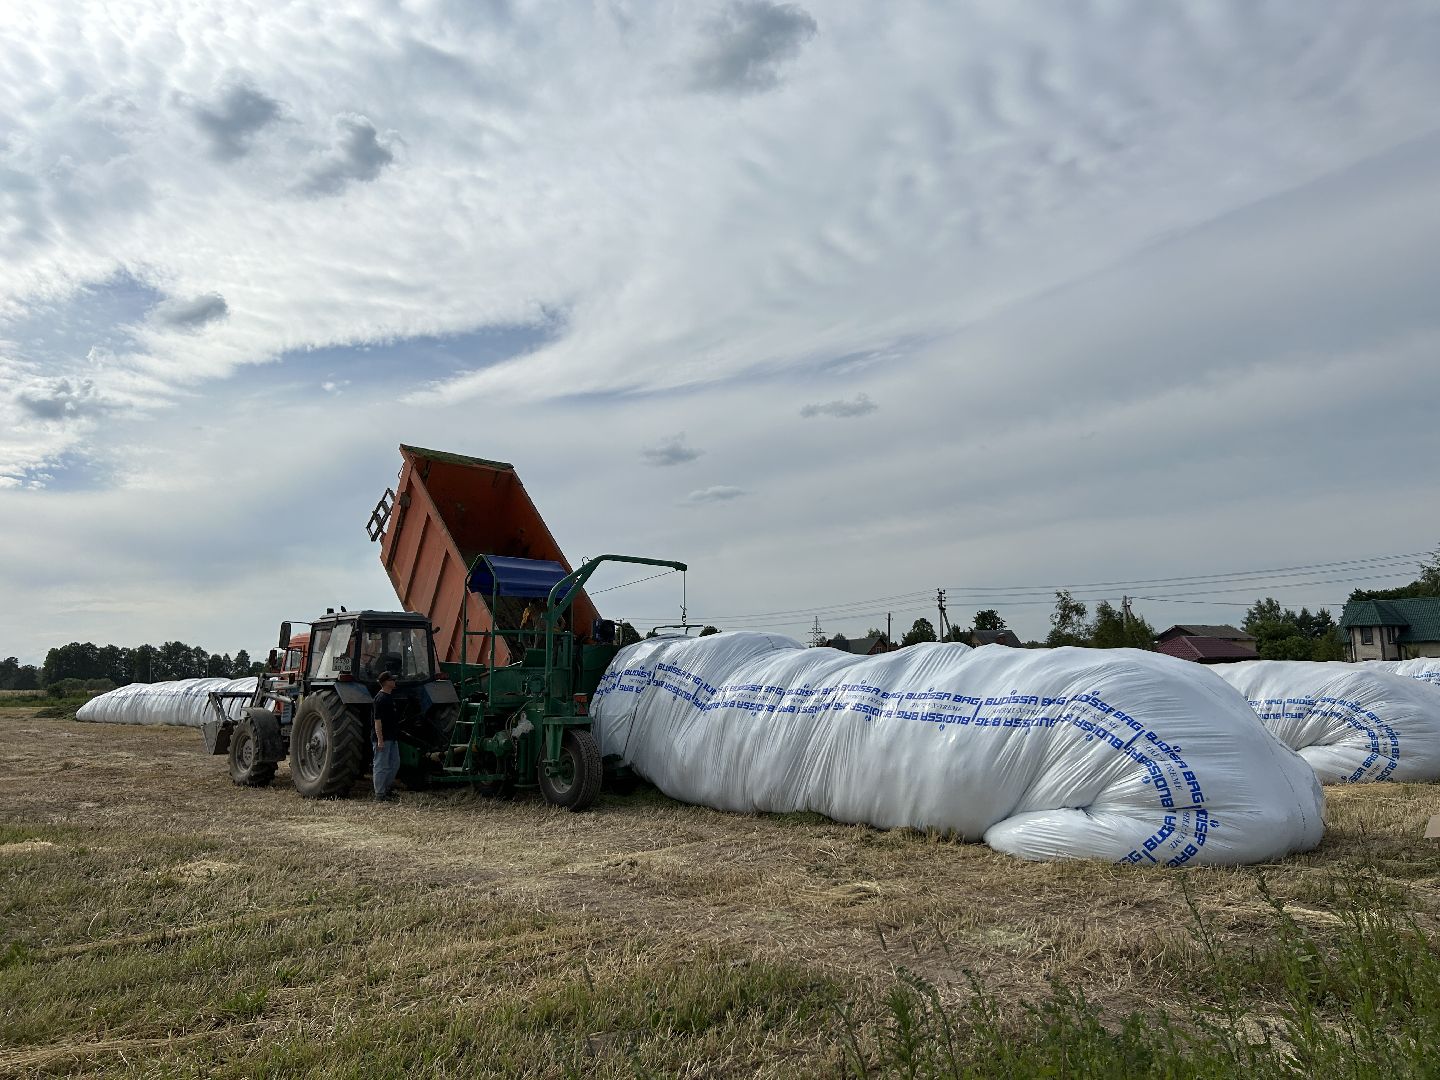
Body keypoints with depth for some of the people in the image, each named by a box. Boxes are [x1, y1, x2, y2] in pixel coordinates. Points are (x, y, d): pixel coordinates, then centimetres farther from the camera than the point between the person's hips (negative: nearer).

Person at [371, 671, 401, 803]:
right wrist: (380, 740, -23)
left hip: (391, 738, 10)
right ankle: (379, 795, 4)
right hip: (383, 739, -10)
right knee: (382, 767, -3)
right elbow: (377, 720, -20)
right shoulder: (381, 698, -16)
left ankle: (386, 790, 24)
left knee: (395, 764, 14)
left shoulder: (389, 697, 14)